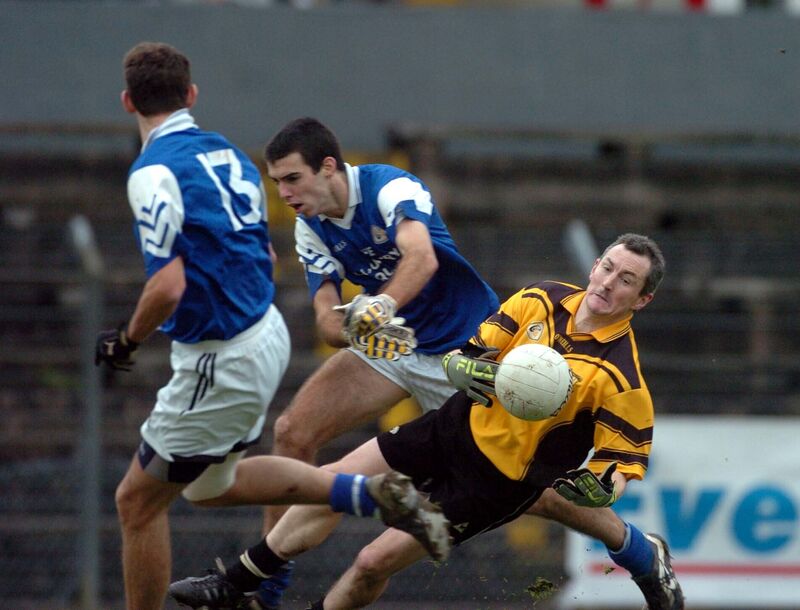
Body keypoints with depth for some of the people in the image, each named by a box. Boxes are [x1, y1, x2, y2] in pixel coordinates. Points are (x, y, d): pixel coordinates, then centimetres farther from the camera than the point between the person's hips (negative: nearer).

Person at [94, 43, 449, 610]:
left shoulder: (154, 172, -19)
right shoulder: (227, 153, 7)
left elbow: (168, 287, -25)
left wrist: (126, 341, -8)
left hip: (221, 362, -9)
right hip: (268, 335, 9)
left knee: (139, 500, 5)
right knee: (211, 486, 26)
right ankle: (370, 494, 17)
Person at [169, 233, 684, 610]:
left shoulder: (621, 378, -21)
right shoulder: (544, 301, -5)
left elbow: (624, 463, -14)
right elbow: (461, 355, 1)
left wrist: (598, 486, -35)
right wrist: (472, 370, -21)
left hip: (501, 480, -6)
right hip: (459, 424, 6)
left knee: (375, 563, -9)